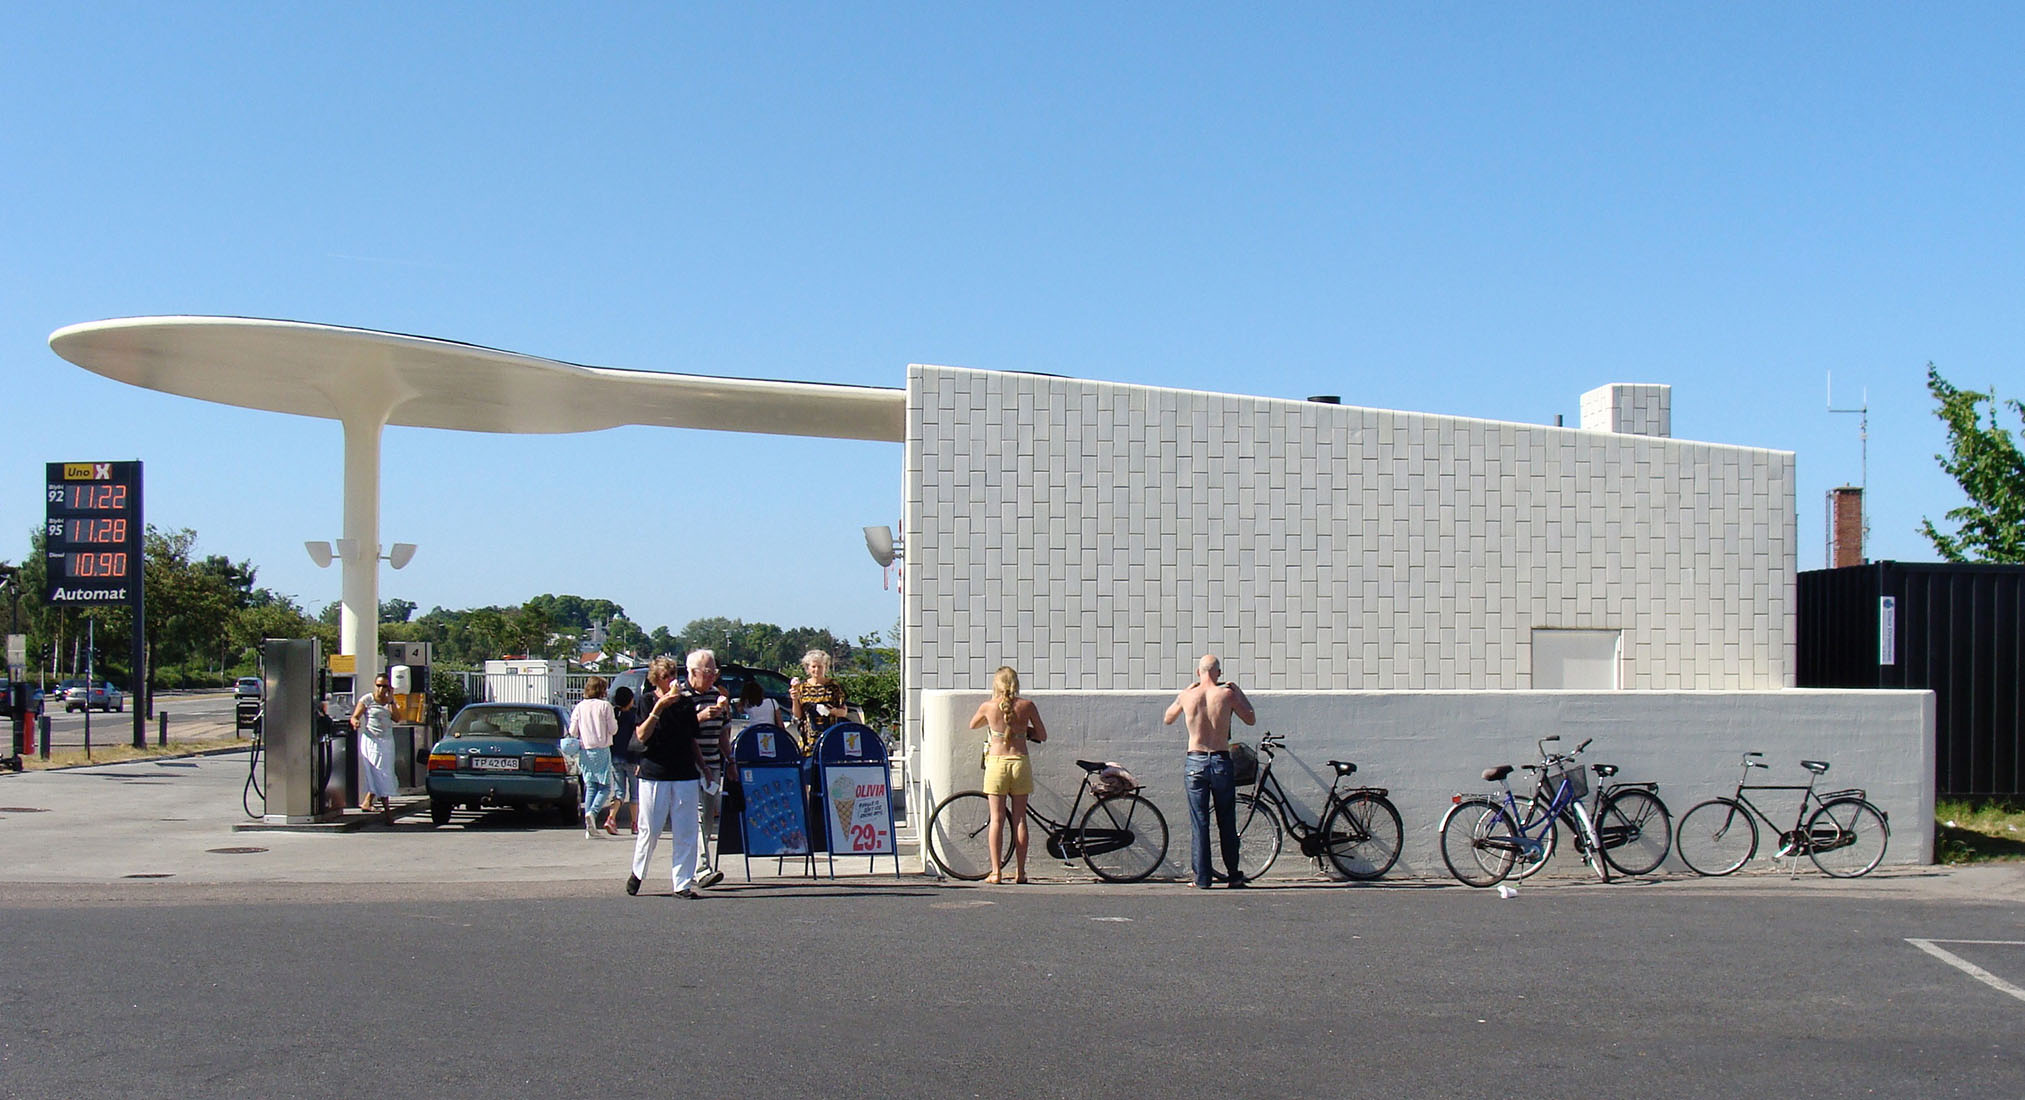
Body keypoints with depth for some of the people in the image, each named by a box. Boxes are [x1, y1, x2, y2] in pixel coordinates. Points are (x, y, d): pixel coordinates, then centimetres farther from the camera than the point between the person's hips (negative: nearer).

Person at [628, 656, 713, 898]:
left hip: (685, 775, 3)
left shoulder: (686, 705, 14)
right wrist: (658, 708, -19)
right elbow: (641, 736, -12)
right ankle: (637, 873, 24)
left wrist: (704, 769, 13)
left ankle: (683, 884, 4)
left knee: (686, 832, 0)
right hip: (654, 775, -3)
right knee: (649, 830, 2)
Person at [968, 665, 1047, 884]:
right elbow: (1042, 735, 5)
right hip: (1020, 762, 1)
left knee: (997, 819, 2)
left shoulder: (988, 706, -1)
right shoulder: (1027, 706, -2)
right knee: (1019, 819, 6)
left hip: (996, 762, -1)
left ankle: (995, 872, -1)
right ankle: (1020, 871, 7)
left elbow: (972, 725, 19)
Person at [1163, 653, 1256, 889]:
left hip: (1195, 763, 1)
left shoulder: (1187, 695, -3)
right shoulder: (1227, 694, -7)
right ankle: (1233, 875, 17)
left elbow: (1168, 719, 17)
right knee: (1227, 822, 10)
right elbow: (1251, 719, 8)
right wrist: (1237, 692, 16)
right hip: (1221, 763, 0)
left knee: (1199, 823, 5)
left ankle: (1202, 878, 5)